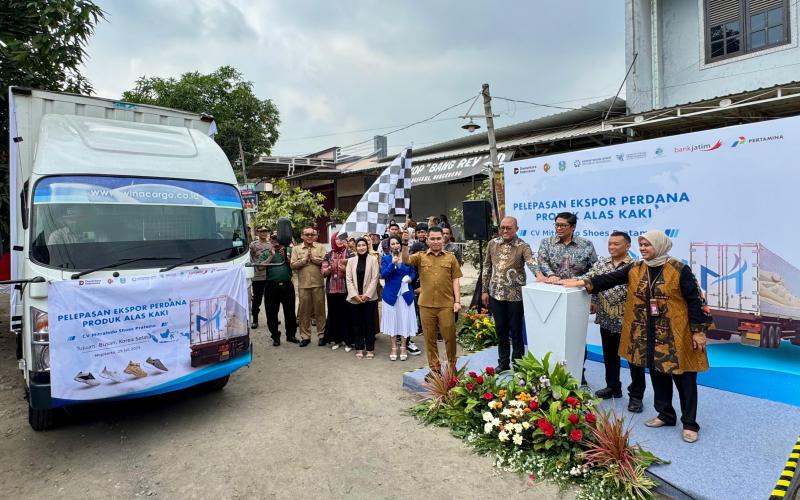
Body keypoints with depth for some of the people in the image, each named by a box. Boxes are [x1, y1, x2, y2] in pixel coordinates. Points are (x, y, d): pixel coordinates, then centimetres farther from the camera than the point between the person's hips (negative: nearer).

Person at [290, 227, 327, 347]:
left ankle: (322, 335, 15)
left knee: (320, 310, 5)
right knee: (304, 311, 6)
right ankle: (305, 336, 16)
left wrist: (313, 258, -11)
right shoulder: (296, 249, 8)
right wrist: (304, 259, -10)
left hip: (318, 284, -1)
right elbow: (293, 265, -1)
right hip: (303, 285, 1)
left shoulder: (320, 247, 6)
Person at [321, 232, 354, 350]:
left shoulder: (350, 254, 1)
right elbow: (323, 272, 5)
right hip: (331, 289, 3)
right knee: (333, 314, 7)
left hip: (346, 289, -3)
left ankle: (347, 340, 9)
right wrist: (331, 267, -13)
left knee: (346, 314, -1)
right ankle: (335, 339, 18)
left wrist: (345, 269, -18)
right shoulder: (328, 255, 9)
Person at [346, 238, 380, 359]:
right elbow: (349, 279, 2)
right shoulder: (351, 260, 7)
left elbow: (375, 279, -5)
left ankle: (370, 349, 12)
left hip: (369, 297, -2)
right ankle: (359, 348, 17)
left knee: (369, 323, 2)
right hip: (354, 298, 2)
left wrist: (367, 294, -12)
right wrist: (355, 295, -9)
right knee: (357, 323, 7)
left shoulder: (373, 260, 0)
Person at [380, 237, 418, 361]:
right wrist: (392, 263, -23)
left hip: (405, 293, 1)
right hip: (390, 294, -1)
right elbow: (383, 274, -11)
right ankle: (394, 348, 18)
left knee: (404, 320, 4)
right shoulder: (385, 259, 0)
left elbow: (413, 272, 11)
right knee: (392, 320, 6)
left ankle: (403, 348, 17)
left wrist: (410, 278, -10)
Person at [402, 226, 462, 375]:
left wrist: (457, 301, -2)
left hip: (446, 304, -1)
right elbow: (406, 260, -12)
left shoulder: (451, 258, 5)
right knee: (429, 337, 9)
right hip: (426, 305, 1)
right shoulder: (420, 256, 5)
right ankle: (434, 367, 22)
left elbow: (455, 281, 4)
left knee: (449, 336, 5)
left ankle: (451, 366, 25)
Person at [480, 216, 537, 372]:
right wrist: (484, 290, 8)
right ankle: (503, 362, 29)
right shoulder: (492, 244, 4)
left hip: (515, 295, -3)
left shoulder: (523, 247, -8)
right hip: (496, 295, 4)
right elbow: (486, 268, 10)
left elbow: (532, 263, -24)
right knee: (500, 330, 14)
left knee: (516, 331, 7)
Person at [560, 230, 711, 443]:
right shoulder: (635, 269, 3)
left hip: (676, 334, -5)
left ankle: (690, 424, 18)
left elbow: (694, 300, -9)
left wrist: (698, 330, -10)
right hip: (648, 334, 5)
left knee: (684, 378, 4)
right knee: (657, 374, 15)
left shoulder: (680, 270, -11)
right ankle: (666, 415, 32)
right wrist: (584, 282, -14)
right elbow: (610, 279, -2)